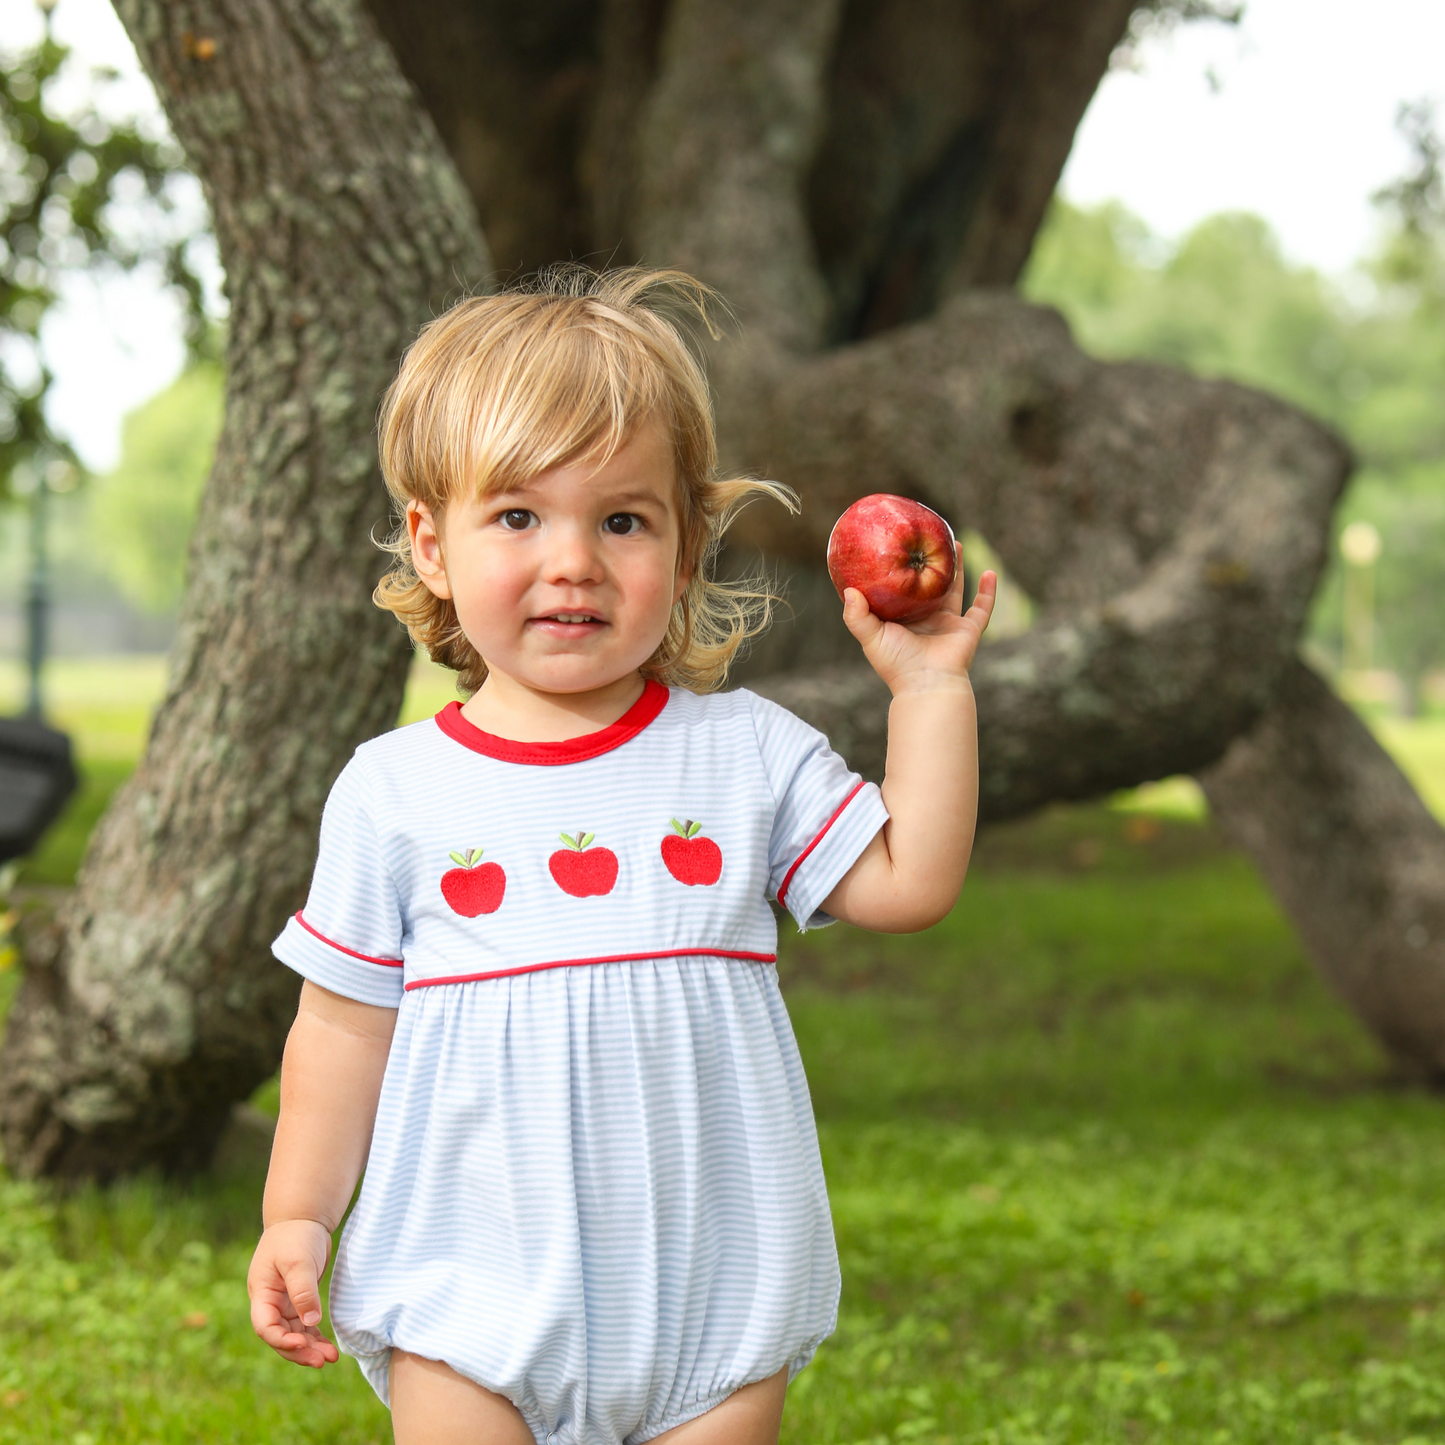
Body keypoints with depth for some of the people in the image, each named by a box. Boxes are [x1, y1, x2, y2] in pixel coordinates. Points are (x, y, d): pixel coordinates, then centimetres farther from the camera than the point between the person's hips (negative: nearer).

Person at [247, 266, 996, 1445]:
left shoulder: (748, 752, 1)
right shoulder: (396, 791, -1)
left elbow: (910, 885, -1)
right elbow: (347, 1020, 5)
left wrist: (928, 688, -4)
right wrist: (298, 1217, 3)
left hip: (709, 1293, 1)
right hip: (471, 1294, 0)